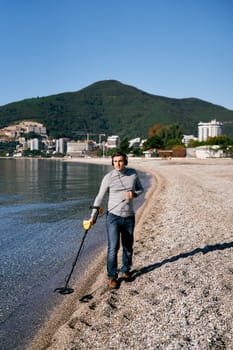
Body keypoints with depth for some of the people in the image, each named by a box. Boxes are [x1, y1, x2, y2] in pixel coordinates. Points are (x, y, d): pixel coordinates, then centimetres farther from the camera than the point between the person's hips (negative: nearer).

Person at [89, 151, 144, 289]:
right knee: (113, 248, -8)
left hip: (129, 217, 3)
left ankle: (126, 270, 37)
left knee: (128, 247, 15)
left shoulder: (133, 173, -1)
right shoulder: (108, 177, -8)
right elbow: (100, 197, -2)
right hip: (113, 216, -3)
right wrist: (93, 215, -5)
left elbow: (141, 189, 11)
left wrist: (134, 193, -12)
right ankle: (112, 276, 7)